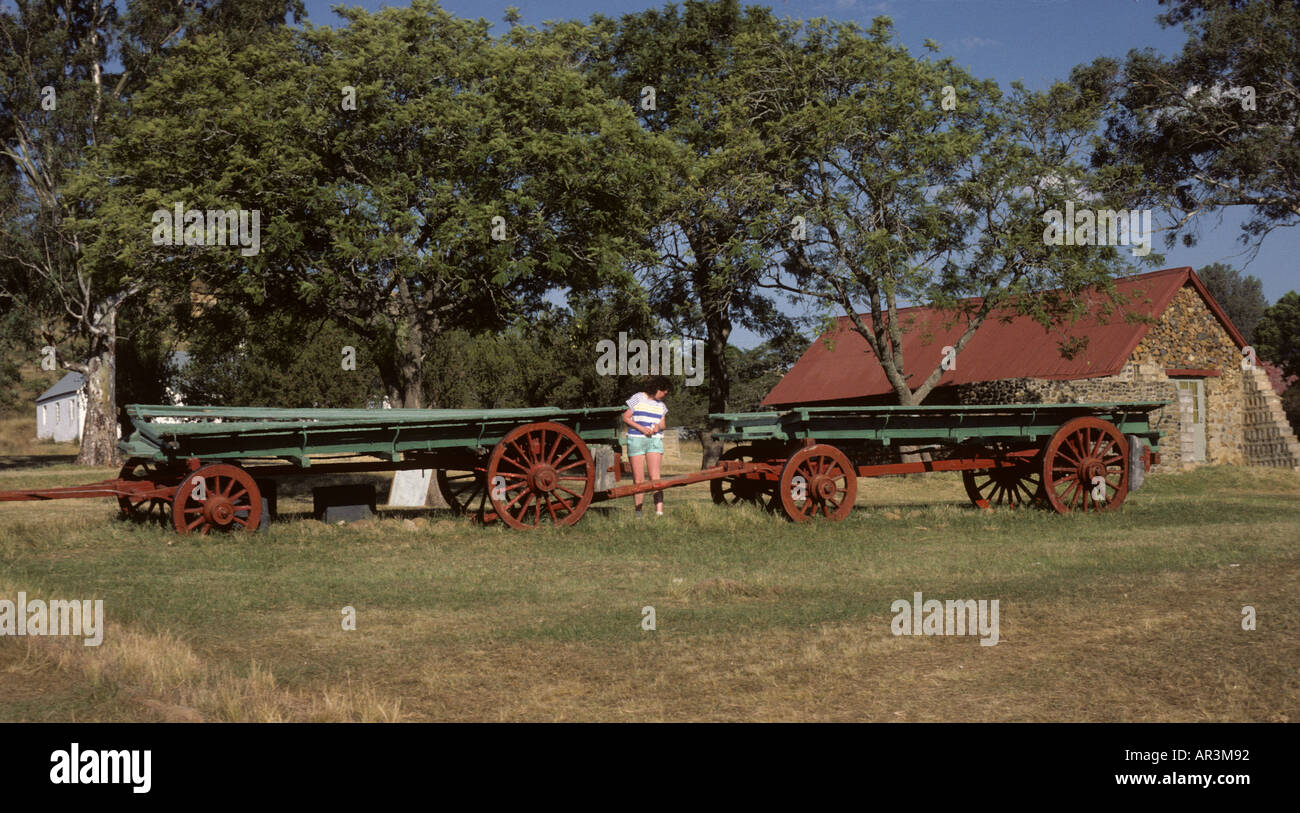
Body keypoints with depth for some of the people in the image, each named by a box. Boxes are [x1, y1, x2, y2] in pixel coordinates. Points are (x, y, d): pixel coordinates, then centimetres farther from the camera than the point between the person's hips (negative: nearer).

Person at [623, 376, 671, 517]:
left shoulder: (661, 405, 15)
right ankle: (638, 511, 7)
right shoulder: (637, 399, 2)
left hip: (654, 441, 3)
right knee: (638, 479, -1)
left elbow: (664, 424, 19)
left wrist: (658, 426, -6)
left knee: (654, 476, -11)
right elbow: (625, 417, 0)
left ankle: (659, 510, -18)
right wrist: (641, 428, -12)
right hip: (636, 440, -3)